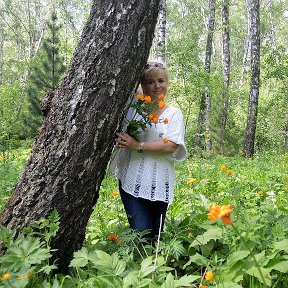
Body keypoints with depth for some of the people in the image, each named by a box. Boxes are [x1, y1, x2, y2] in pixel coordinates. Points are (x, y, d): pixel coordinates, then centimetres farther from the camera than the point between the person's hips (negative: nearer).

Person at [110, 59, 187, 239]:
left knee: (155, 235, 12)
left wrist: (138, 146, -19)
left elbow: (171, 146, -10)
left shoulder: (174, 114, 4)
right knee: (140, 232, -9)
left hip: (160, 184, 1)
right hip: (133, 180, -1)